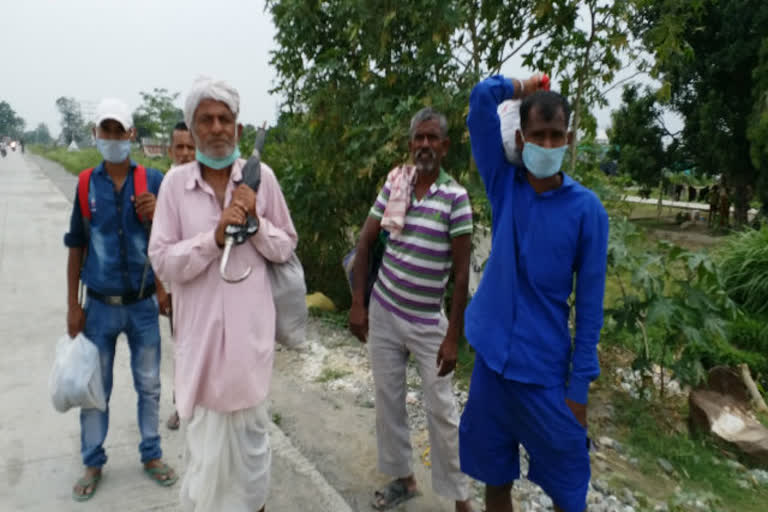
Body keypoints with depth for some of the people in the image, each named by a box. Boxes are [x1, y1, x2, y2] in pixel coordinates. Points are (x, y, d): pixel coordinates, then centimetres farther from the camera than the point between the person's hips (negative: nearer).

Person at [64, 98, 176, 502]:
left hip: (143, 305, 0)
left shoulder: (153, 180, -6)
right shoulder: (86, 184, -2)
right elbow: (76, 248, 3)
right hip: (99, 306, 1)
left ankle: (152, 455, 30)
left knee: (149, 386, 12)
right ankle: (93, 463, 30)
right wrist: (72, 306, 2)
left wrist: (159, 215, -27)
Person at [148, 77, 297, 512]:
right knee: (207, 435, 11)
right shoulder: (175, 182, -3)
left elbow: (286, 248, 4)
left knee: (251, 428, 16)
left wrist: (256, 223, -14)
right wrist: (216, 235, -20)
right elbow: (163, 263, -8)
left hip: (250, 326, 1)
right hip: (201, 329, 0)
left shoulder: (261, 177, -2)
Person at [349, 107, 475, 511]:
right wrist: (358, 303, -1)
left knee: (441, 410, 4)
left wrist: (453, 336, -14)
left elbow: (462, 271, -12)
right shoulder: (393, 185, 0)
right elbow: (365, 241, 4)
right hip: (383, 311, 4)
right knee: (387, 399, 14)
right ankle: (403, 478, 34)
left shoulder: (456, 196, -11)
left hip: (428, 321, -4)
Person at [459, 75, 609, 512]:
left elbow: (590, 303, -5)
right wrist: (526, 89, 9)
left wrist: (580, 385, -5)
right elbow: (483, 98, -4)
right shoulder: (504, 185, 1)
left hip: (544, 371, -2)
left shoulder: (587, 209, -6)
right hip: (491, 360, 2)